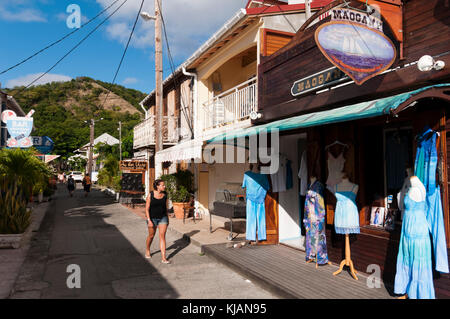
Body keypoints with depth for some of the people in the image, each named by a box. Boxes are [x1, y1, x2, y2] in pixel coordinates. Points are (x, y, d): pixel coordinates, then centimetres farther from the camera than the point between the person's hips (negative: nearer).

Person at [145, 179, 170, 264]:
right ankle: (147, 250, 44)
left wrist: (167, 219, 11)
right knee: (151, 235, 15)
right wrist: (149, 220, -17)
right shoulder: (150, 195, -12)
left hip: (163, 218, 2)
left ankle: (163, 258, -7)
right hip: (152, 218, -1)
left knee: (162, 236, -7)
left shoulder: (165, 195, -3)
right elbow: (147, 209, -11)